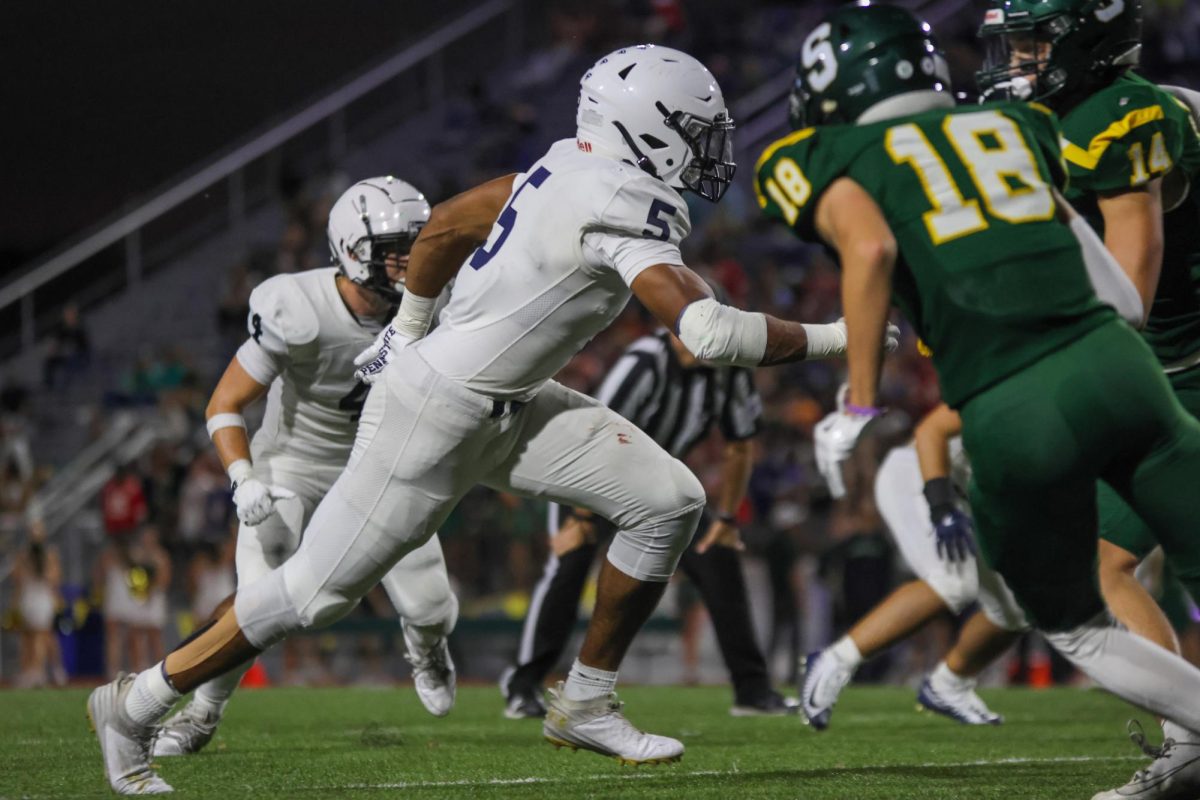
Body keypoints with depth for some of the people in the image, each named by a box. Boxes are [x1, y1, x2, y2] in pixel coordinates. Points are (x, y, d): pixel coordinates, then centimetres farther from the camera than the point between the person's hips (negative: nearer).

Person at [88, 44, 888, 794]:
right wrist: (828, 340, -23)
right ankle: (136, 705, 16)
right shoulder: (619, 205, -25)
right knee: (318, 589, 0)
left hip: (506, 405, 10)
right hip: (438, 415, -10)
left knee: (667, 501, 1)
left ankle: (586, 702, 11)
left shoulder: (573, 167, 3)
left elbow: (447, 223, 14)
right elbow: (709, 331, -33)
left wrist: (409, 327, 27)